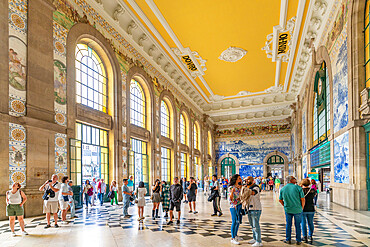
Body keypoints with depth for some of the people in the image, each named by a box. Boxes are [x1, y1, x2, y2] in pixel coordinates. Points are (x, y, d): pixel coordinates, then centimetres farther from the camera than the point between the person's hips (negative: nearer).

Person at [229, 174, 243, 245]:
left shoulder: (240, 187, 6)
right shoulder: (231, 188, -15)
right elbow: (230, 199, -18)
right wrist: (232, 192, -36)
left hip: (240, 206, 8)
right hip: (234, 207, -8)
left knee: (238, 222, 16)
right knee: (234, 222, -1)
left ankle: (235, 236, 32)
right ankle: (232, 238, 10)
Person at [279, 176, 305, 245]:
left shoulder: (283, 189, 1)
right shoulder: (298, 188, -10)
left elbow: (280, 200, 7)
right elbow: (303, 199, -10)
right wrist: (302, 208, 4)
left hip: (288, 210, 2)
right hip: (297, 210, -2)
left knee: (288, 225, 14)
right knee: (297, 225, 12)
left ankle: (288, 239, 21)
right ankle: (298, 240, 20)